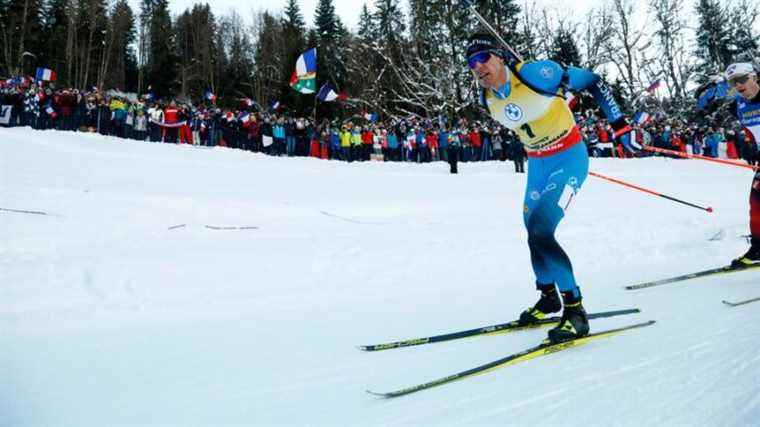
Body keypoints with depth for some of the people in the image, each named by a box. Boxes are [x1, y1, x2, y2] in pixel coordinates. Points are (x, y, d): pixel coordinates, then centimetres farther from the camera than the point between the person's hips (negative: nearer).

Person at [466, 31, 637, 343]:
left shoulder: (537, 73, -23)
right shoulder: (487, 98, -4)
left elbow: (592, 81, -12)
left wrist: (620, 124, -12)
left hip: (569, 157, -7)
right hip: (537, 164, 7)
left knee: (539, 230, -21)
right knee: (535, 233, 16)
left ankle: (574, 309, -8)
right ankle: (549, 297, 40)